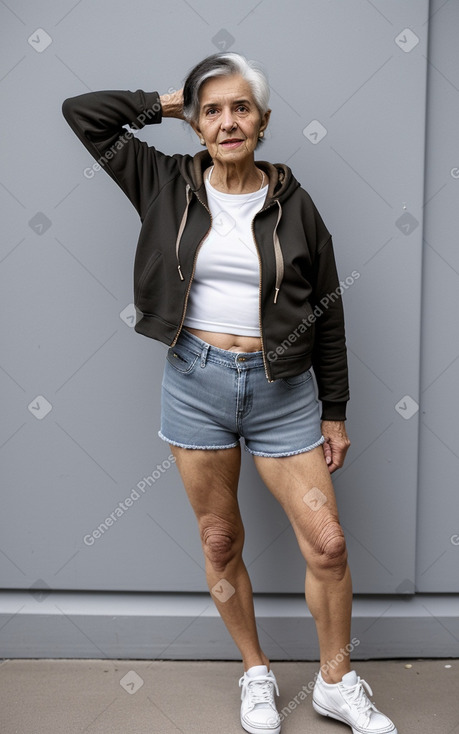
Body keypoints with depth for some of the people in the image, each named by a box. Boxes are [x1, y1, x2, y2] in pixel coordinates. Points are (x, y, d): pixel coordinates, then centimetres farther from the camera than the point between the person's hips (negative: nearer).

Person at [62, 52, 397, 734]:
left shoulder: (293, 202, 0)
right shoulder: (167, 184, 2)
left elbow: (327, 313, 4)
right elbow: (81, 111, 4)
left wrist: (335, 411, 4)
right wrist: (166, 103, 2)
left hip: (282, 390, 0)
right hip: (196, 383, 1)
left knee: (327, 544, 0)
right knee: (220, 541, 11)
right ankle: (256, 673, 33)